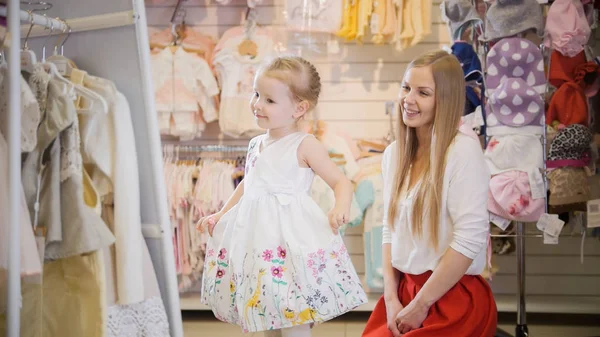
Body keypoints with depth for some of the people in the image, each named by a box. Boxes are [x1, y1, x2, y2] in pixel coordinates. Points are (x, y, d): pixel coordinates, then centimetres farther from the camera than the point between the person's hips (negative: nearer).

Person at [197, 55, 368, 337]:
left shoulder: (305, 146, -8)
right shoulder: (256, 145, 13)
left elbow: (341, 182, -9)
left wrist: (341, 208, -28)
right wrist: (220, 216, 24)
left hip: (290, 236, -7)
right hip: (255, 234, 7)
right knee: (265, 314, 13)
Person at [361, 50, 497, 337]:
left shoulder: (463, 149, -14)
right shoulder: (394, 153, 6)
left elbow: (470, 238, -19)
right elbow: (390, 230, 9)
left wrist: (420, 305, -14)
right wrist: (391, 298, -2)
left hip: (454, 298, -5)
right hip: (404, 289, 5)